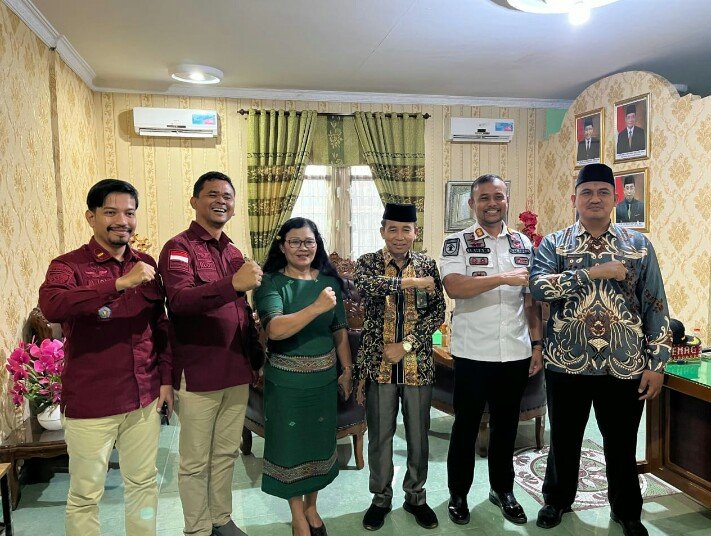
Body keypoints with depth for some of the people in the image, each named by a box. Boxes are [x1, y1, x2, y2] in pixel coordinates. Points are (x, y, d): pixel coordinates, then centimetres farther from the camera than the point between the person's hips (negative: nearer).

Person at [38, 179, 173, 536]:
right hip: (90, 403, -4)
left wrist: (166, 378, 8)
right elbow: (50, 306, -31)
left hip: (144, 398, 4)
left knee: (144, 483, 17)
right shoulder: (69, 265, -9)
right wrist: (119, 284, -38)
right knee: (85, 494, 11)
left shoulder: (147, 265, 5)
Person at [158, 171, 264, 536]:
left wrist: (257, 356, 13)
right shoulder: (179, 248, -10)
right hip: (198, 375, -6)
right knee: (196, 462, 9)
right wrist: (233, 283, -40)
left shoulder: (233, 252, 12)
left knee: (226, 454, 20)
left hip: (237, 372, 7)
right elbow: (179, 300, -28)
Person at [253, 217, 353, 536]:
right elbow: (275, 329, -25)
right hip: (286, 379, -4)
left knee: (319, 440, 15)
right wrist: (317, 307, -32)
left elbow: (340, 331, 8)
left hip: (324, 376, 4)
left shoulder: (329, 280, 2)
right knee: (291, 442, 9)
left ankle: (311, 506, 38)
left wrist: (347, 370, 7)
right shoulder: (272, 283, -10)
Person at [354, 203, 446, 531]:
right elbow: (364, 285, -25)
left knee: (418, 434, 13)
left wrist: (406, 345, -12)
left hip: (417, 364, 1)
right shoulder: (368, 262, -2)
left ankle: (416, 496, 34)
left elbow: (438, 312, -3)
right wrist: (412, 282, -21)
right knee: (380, 435, 11)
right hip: (378, 363, -1)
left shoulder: (428, 265, 3)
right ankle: (381, 498, 32)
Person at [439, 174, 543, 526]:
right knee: (466, 425, 10)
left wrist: (537, 343, 6)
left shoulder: (523, 243, 9)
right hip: (473, 352, -3)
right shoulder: (457, 242, -4)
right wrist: (503, 277, -24)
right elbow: (454, 287, -20)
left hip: (516, 352, 4)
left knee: (506, 425, 17)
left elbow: (531, 298, 11)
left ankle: (503, 489, 36)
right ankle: (458, 493, 28)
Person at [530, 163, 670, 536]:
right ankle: (557, 499, 40)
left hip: (625, 366, 1)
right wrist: (594, 272, -21)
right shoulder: (553, 244, 1)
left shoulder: (639, 246, 3)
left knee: (622, 444, 16)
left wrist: (656, 364, -3)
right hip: (567, 364, 0)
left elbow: (656, 308, 2)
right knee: (564, 439, 16)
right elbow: (538, 286, -17)